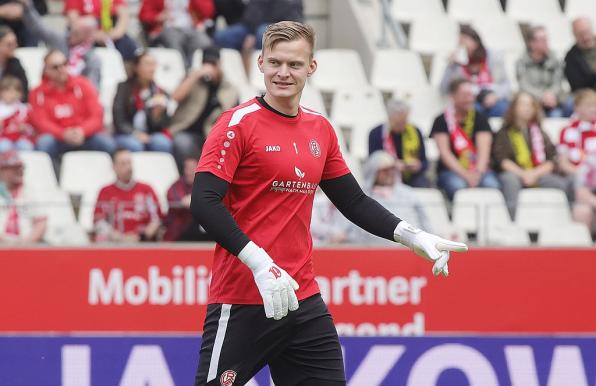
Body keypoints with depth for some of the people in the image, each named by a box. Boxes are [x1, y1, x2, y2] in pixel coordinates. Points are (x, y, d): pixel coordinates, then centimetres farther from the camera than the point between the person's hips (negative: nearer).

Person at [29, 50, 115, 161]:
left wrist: (82, 131, -21)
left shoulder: (82, 84, 7)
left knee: (107, 143, -29)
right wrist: (63, 134, -24)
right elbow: (41, 123, -5)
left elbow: (97, 117, 1)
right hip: (57, 138, -1)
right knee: (44, 143, -34)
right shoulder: (38, 93, 5)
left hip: (85, 136, 1)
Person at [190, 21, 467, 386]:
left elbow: (354, 202, 20)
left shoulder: (320, 129, 11)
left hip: (303, 298, 6)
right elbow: (204, 203, -17)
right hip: (243, 301, -6)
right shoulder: (239, 123, -8)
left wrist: (411, 235, 6)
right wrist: (259, 263, -25)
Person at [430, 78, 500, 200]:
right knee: (457, 185, -37)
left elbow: (484, 150, -2)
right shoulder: (442, 121, 5)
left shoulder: (479, 119, 10)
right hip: (451, 170, -2)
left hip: (479, 169, 2)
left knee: (490, 184, -32)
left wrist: (478, 173, -22)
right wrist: (465, 175, -19)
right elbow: (444, 153, -5)